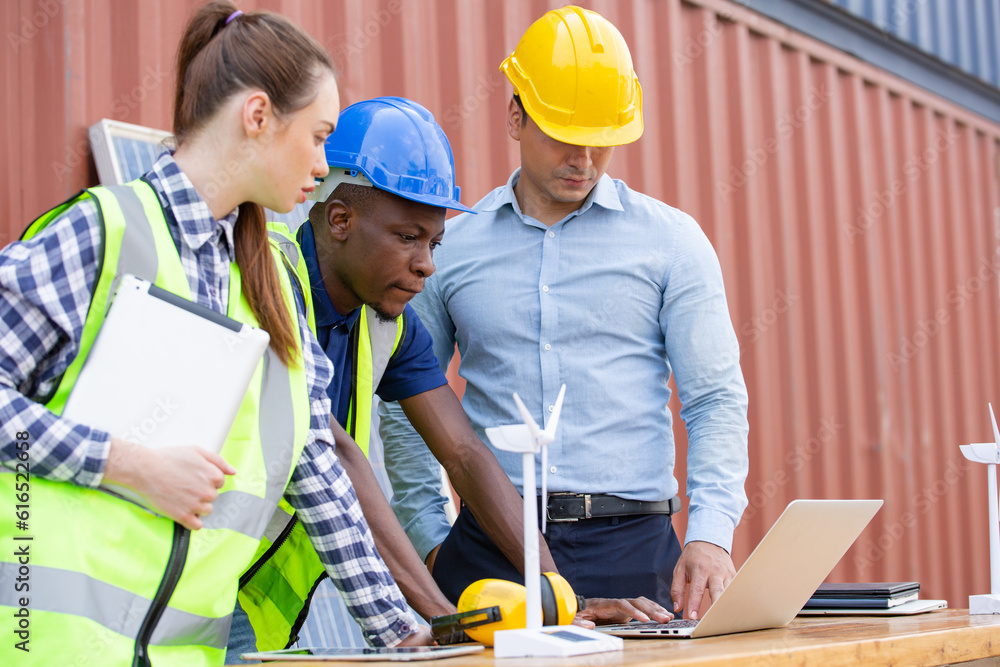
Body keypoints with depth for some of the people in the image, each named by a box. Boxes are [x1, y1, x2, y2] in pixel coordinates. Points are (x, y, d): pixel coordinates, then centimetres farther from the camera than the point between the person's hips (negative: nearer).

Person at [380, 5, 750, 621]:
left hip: (632, 547, -1)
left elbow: (717, 399, 2)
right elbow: (402, 408, 13)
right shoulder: (451, 248, 8)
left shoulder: (671, 240, 5)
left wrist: (710, 534, -12)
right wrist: (432, 539, 4)